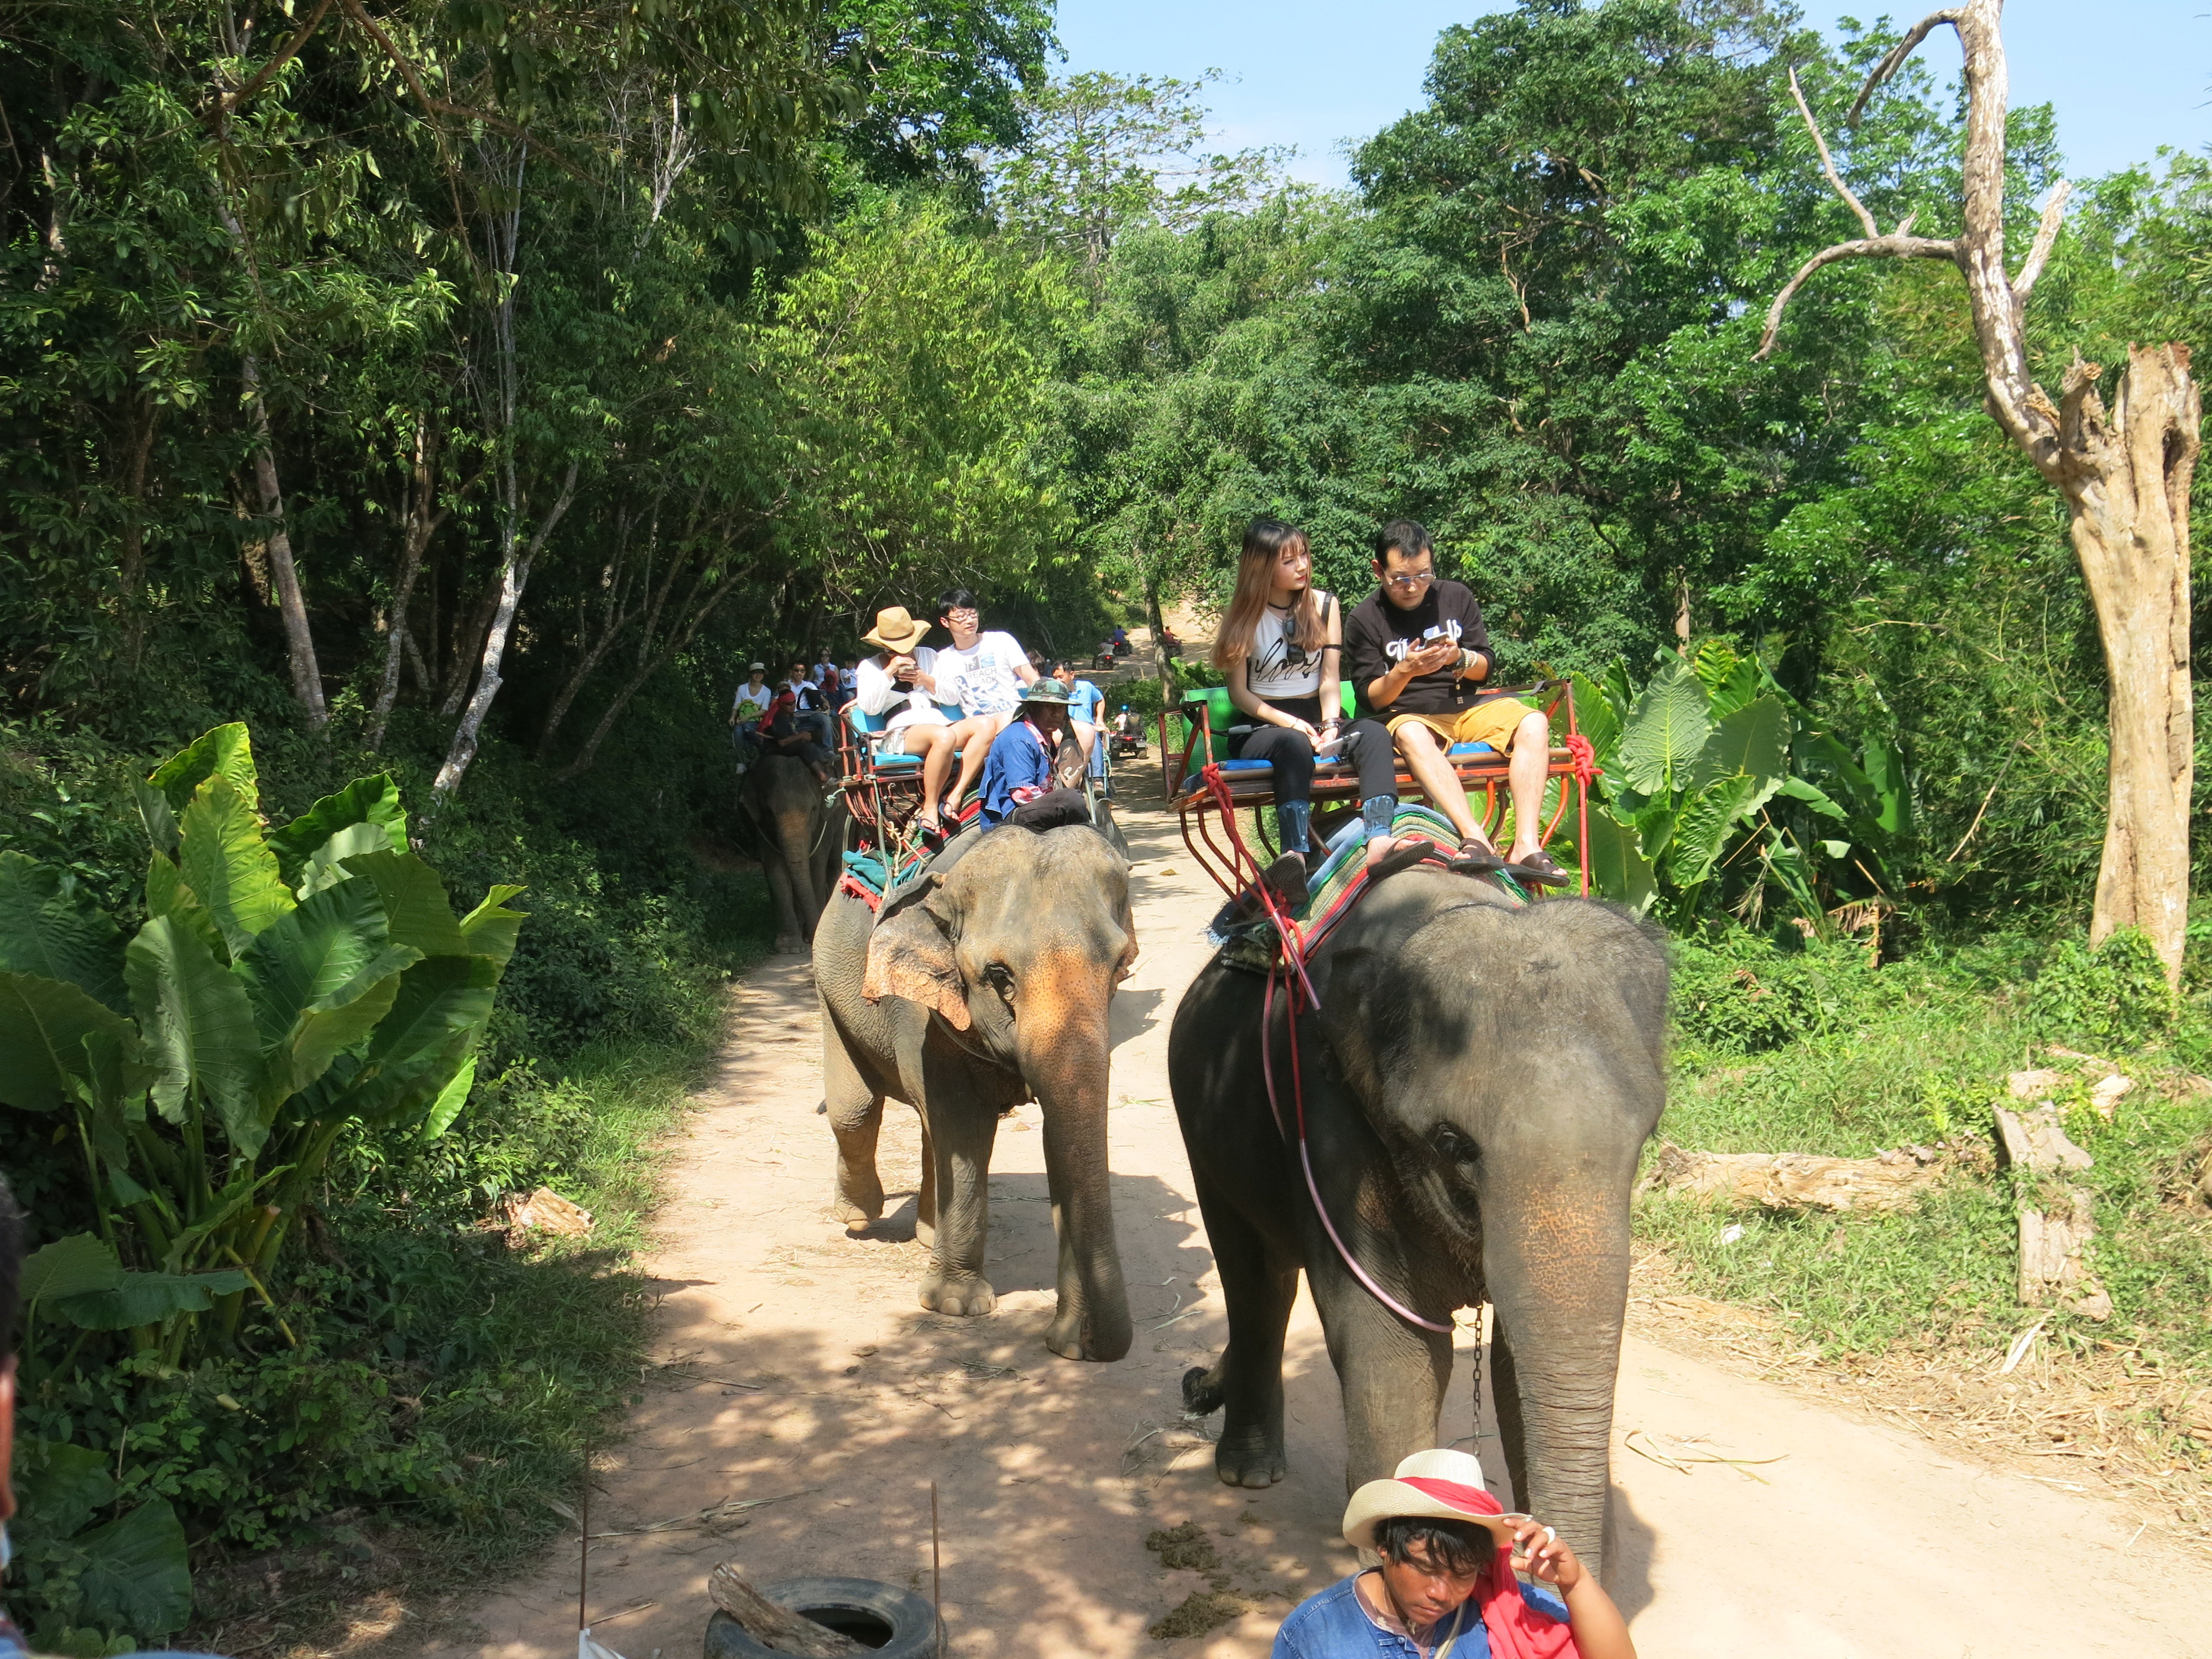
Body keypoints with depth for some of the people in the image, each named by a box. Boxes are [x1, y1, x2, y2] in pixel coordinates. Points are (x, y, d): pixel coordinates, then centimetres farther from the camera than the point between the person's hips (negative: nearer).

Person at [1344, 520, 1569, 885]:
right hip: (1407, 715, -4)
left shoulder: (1456, 597, 10)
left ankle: (1526, 846, -36)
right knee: (1412, 736, -39)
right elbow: (1372, 698, -3)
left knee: (1533, 723, -24)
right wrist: (1404, 671, -23)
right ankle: (1474, 838, -54)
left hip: (1467, 707, 4)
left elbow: (1486, 667, 11)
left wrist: (1460, 658, -12)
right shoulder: (1363, 620, 1)